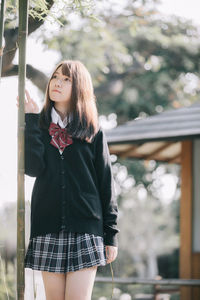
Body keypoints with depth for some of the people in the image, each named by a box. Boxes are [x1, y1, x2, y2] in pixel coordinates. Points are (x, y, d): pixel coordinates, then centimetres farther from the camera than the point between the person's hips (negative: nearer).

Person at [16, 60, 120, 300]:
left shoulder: (93, 132, 7)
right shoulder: (39, 126, 11)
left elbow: (106, 184, 6)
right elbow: (33, 168, -8)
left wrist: (111, 234, 2)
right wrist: (31, 120, -7)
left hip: (85, 227, -1)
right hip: (48, 226, 2)